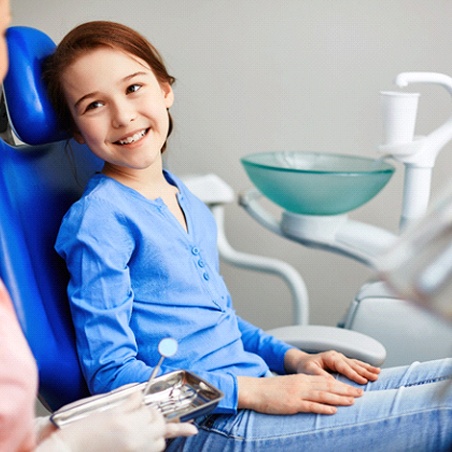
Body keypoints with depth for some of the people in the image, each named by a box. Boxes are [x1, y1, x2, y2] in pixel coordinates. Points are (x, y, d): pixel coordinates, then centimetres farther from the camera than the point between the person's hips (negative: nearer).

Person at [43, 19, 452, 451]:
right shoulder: (98, 218, -14)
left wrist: (293, 358, 6)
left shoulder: (187, 202, 11)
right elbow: (111, 373, -16)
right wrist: (253, 391, -20)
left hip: (259, 390, 8)